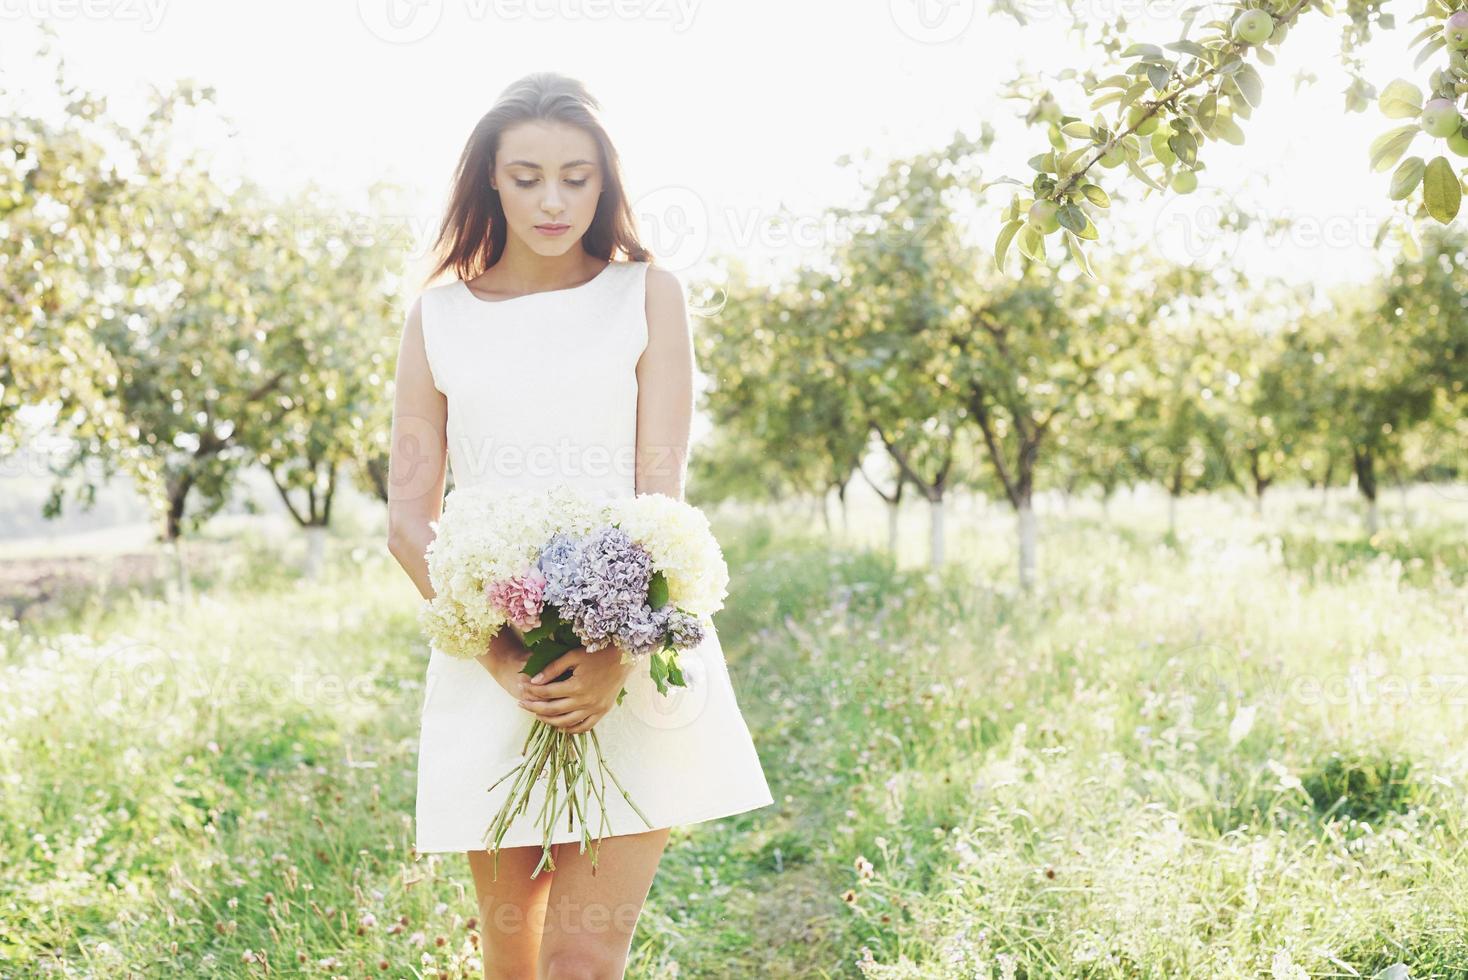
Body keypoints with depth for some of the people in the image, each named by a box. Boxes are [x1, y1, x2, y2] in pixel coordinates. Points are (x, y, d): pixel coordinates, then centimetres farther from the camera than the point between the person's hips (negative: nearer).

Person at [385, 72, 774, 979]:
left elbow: (661, 494, -3)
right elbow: (409, 515, 4)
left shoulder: (648, 296, 5)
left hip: (634, 656, -2)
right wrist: (498, 651, -13)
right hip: (489, 663, 2)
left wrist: (615, 654, -19)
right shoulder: (441, 314, 8)